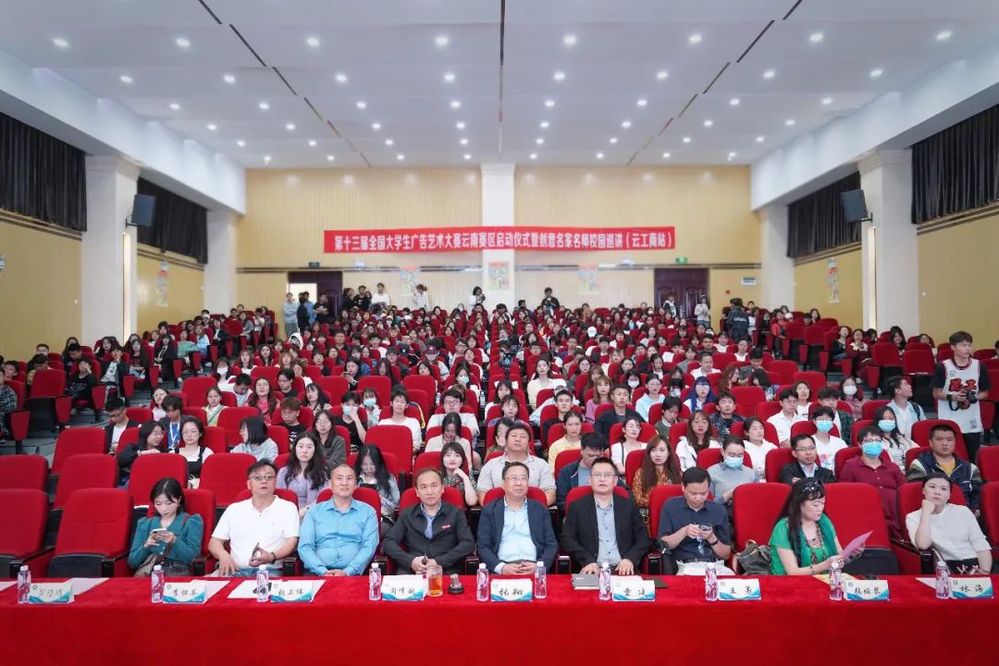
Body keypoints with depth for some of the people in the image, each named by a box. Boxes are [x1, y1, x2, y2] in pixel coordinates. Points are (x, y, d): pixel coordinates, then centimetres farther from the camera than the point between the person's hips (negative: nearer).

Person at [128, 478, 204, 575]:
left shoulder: (192, 522, 9)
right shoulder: (144, 523, 17)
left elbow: (192, 558, -1)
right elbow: (132, 563, 11)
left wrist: (175, 541, -16)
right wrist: (146, 546, -7)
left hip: (178, 573, -2)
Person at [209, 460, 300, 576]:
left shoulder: (288, 508, 10)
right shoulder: (234, 509, 19)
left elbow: (291, 542, 1)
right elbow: (214, 542, 18)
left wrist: (272, 556, -20)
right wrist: (223, 554, -5)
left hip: (270, 572, -3)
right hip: (236, 571, 3)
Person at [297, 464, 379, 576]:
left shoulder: (367, 511, 12)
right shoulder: (314, 511, 15)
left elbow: (369, 547, 2)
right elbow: (305, 547, 6)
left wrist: (347, 572, -14)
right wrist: (323, 571, -11)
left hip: (353, 574, -1)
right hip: (318, 574, 1)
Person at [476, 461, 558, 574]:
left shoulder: (540, 509, 15)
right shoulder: (490, 510, 12)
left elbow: (551, 544, 12)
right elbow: (483, 546, 6)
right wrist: (502, 568, -11)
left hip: (533, 570, 1)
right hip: (501, 572, -1)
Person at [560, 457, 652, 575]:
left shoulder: (628, 505, 13)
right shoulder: (577, 507, 8)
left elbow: (644, 538, 10)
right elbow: (567, 539, 1)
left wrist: (630, 559, -7)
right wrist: (588, 561, -13)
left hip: (623, 570, 2)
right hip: (592, 571, -2)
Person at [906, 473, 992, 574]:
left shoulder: (963, 511, 14)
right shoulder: (914, 517, 5)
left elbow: (981, 545, 7)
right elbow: (923, 545, -15)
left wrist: (985, 572, -11)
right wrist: (926, 512, -10)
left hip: (975, 564, 3)